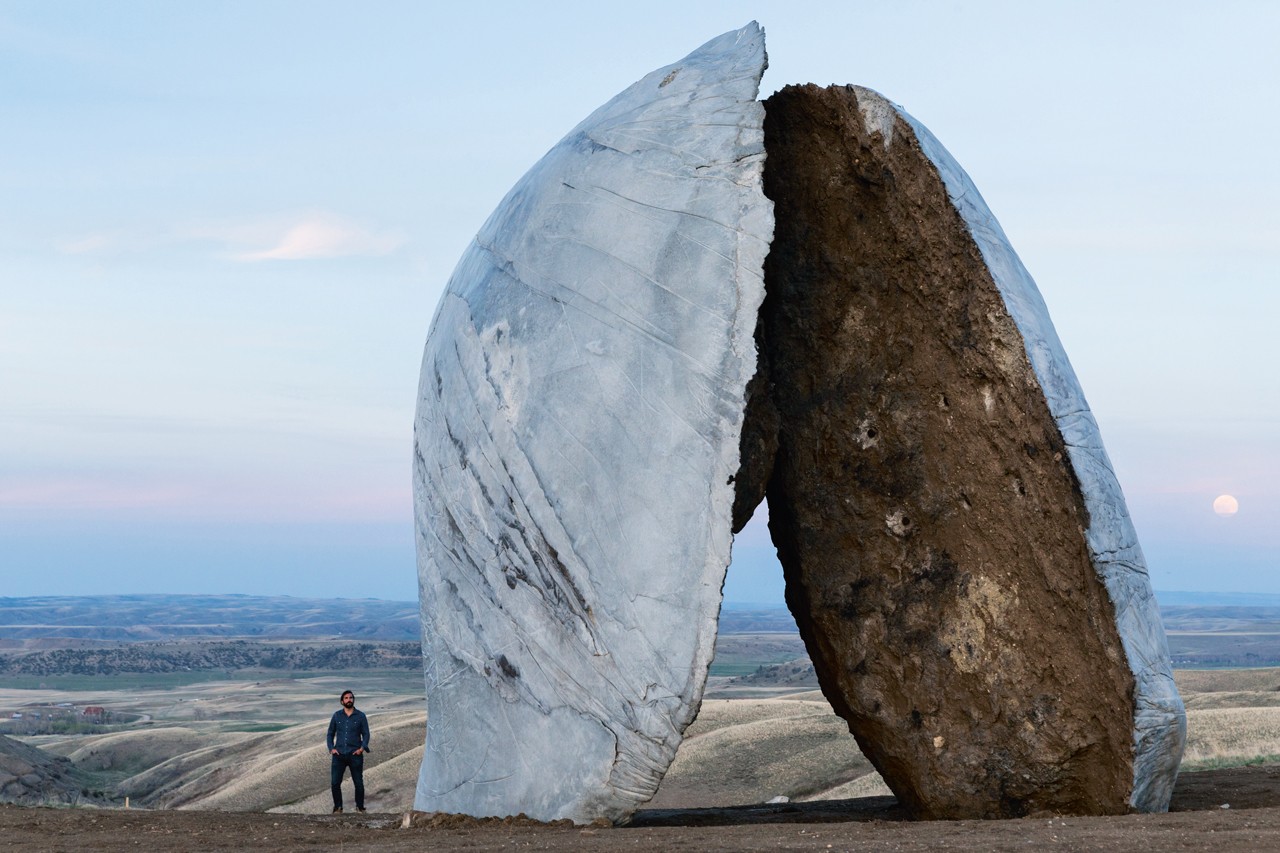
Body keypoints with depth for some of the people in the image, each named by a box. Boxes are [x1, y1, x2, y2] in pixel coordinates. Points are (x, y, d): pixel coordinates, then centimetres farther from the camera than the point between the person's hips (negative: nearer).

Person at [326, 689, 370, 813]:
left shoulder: (360, 716, 3)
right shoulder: (337, 715, 7)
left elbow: (366, 734, 5)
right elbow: (330, 734, 13)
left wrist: (362, 748, -10)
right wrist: (331, 748, -2)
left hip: (355, 755, -1)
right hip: (339, 755, 1)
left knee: (359, 783, 1)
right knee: (335, 783, -6)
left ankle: (360, 807, 17)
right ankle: (338, 807, 8)